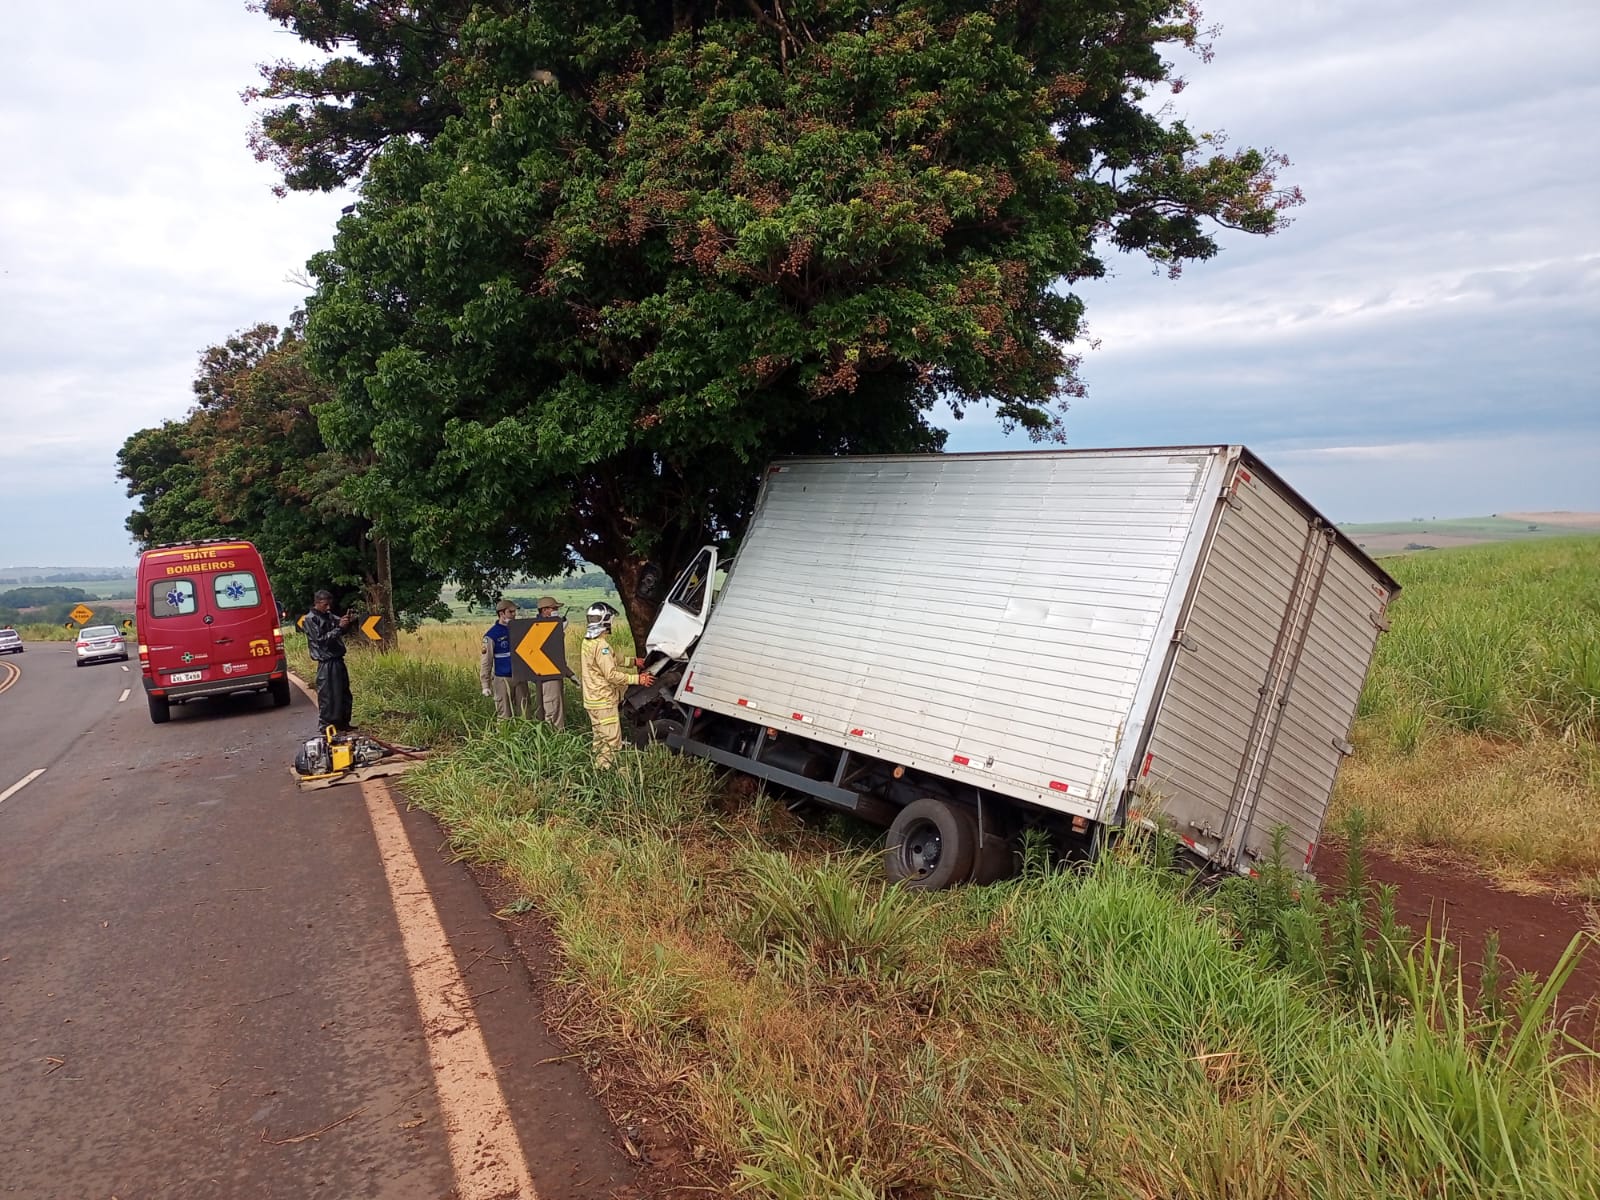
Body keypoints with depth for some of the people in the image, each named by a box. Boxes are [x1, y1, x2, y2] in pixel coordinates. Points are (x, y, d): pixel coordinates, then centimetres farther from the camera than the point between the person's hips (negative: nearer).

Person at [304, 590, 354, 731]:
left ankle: (343, 723, 24)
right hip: (326, 663, -8)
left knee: (344, 693, 13)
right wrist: (339, 627, -19)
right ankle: (326, 725, 6)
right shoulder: (310, 619, -8)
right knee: (327, 695, -2)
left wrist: (345, 621, -9)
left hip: (338, 660, 8)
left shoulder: (329, 615, 12)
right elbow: (321, 640, -15)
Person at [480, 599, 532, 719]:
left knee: (524, 714, 7)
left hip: (521, 678, 5)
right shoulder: (492, 635, -7)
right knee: (505, 716, 1)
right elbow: (485, 661, -6)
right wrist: (486, 685, -8)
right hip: (503, 679, -5)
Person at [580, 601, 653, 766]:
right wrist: (638, 679, -21)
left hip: (592, 700, 10)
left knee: (600, 739, 20)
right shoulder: (601, 645, -23)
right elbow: (612, 675, -25)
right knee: (611, 741, -2)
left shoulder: (588, 641, 8)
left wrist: (633, 662, 15)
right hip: (604, 702, -10)